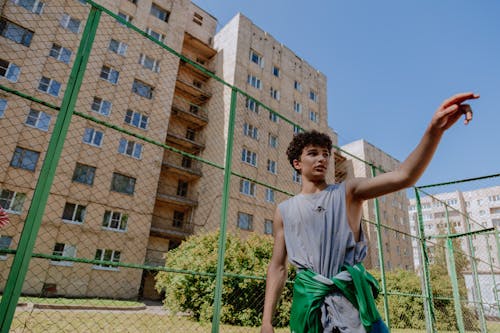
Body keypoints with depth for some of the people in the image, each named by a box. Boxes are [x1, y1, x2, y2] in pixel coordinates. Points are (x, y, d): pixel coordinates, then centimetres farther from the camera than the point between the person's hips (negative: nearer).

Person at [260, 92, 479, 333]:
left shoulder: (347, 192, 5)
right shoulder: (285, 211, 7)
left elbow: (403, 177, -10)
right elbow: (277, 267, 6)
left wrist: (434, 130, -25)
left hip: (351, 295, 0)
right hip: (309, 296, 1)